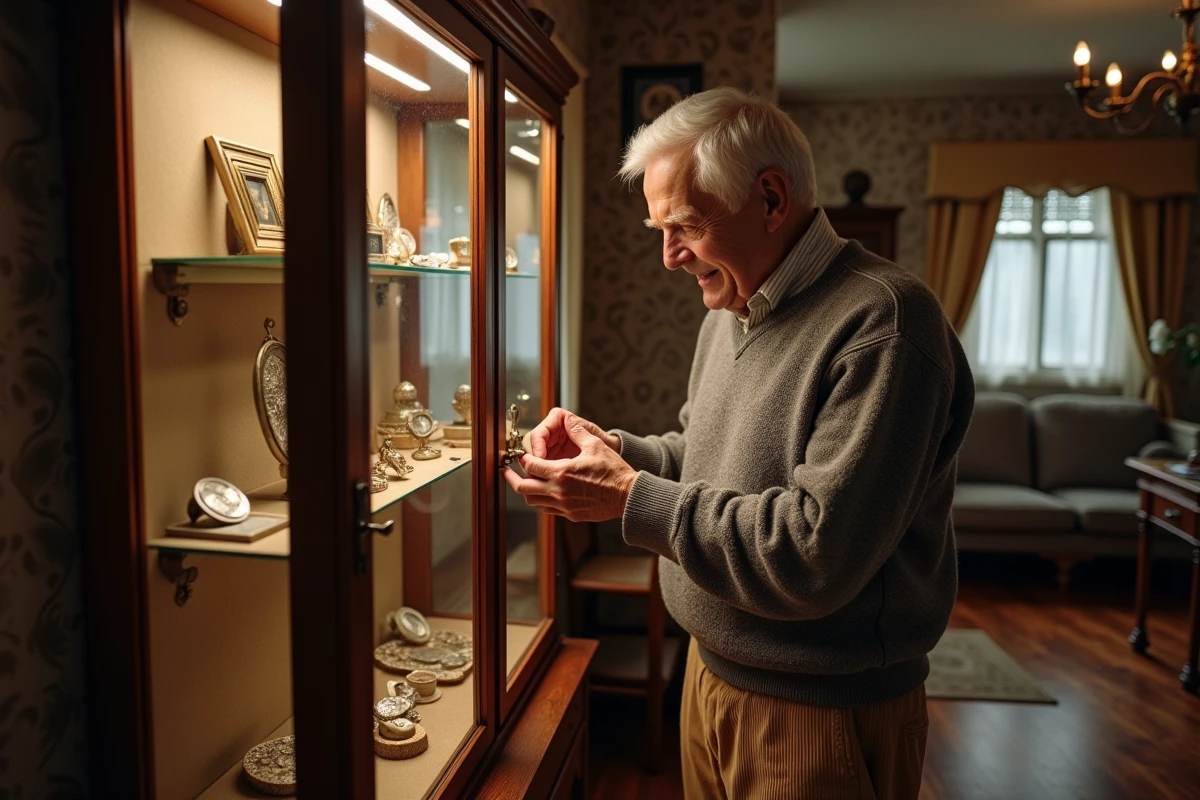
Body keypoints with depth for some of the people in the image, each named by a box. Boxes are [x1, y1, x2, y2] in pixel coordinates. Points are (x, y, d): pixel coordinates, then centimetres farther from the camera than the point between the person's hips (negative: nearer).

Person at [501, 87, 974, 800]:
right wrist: (618, 450, -2)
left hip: (823, 717, -7)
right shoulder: (729, 312, 7)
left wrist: (631, 498, -23)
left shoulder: (883, 319, -23)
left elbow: (816, 557, -29)